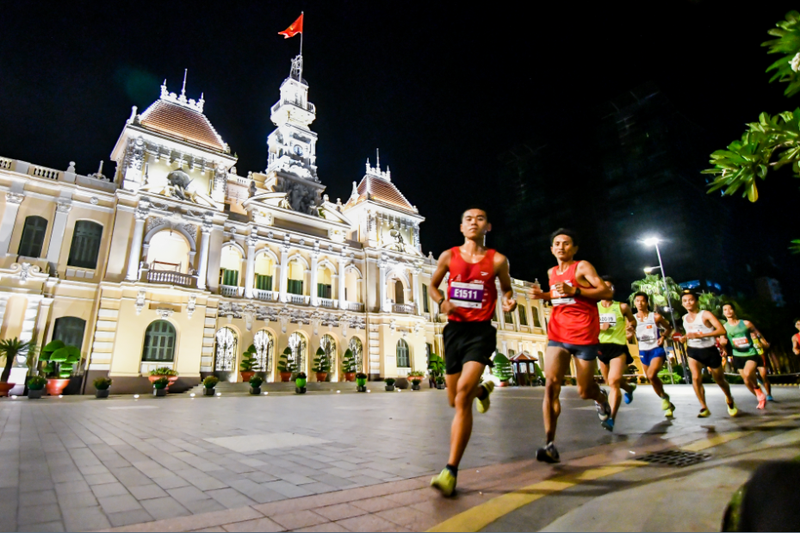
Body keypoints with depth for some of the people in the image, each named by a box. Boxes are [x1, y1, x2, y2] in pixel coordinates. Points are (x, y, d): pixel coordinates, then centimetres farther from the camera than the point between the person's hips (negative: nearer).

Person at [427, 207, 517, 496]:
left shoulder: (497, 260, 1)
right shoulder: (449, 256, 5)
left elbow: (506, 288, 15)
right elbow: (433, 285, 15)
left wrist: (509, 301, -8)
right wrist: (441, 302, -6)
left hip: (481, 331, -3)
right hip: (454, 329, 4)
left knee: (462, 396, -20)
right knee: (455, 399, 15)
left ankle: (451, 471, -11)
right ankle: (483, 389, 52)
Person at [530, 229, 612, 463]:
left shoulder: (583, 267, -3)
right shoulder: (552, 272, 12)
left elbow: (606, 292, -12)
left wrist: (573, 290, -24)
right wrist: (544, 295, 8)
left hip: (584, 335, -3)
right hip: (558, 334, 4)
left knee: (584, 391, 7)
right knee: (551, 384, -15)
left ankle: (601, 397, 46)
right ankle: (550, 444, -12)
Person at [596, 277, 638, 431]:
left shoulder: (622, 307, 3)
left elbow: (632, 320, 21)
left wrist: (631, 329, 0)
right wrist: (599, 327, -16)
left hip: (618, 347, -3)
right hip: (601, 348, 3)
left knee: (613, 382, -20)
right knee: (611, 382, 20)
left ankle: (611, 419, -20)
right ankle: (629, 387, 54)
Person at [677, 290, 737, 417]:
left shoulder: (705, 314, -11)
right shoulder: (685, 318, 5)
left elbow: (722, 330, -22)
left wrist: (700, 335, -30)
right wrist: (684, 338, 1)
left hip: (710, 350, -3)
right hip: (693, 351, 3)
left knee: (719, 380, 15)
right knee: (696, 378, -18)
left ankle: (730, 401, 45)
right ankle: (704, 408, -7)